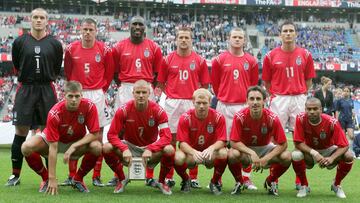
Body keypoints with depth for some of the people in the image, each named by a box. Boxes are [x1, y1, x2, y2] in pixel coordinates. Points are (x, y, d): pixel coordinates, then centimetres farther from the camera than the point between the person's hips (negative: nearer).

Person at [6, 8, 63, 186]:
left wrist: (46, 79, 9)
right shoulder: (20, 42, 4)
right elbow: (16, 66, 14)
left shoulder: (55, 44, 4)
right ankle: (15, 175, 8)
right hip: (25, 90, 0)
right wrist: (27, 79, 13)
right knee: (20, 132, -1)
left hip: (47, 91, 0)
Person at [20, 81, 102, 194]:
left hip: (78, 142, 1)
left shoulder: (89, 106, -26)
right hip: (53, 140, -1)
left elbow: (95, 134, -20)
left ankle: (78, 179, -3)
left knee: (97, 147, -31)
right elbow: (53, 147, -32)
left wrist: (74, 146, -33)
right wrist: (52, 179, -33)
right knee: (26, 147, -29)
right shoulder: (54, 113, -32)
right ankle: (46, 178, -1)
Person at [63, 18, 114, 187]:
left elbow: (109, 72, 8)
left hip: (97, 95, -1)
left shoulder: (104, 50, -2)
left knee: (98, 134, -1)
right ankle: (72, 176, 7)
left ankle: (97, 176, 4)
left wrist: (101, 89, 7)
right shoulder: (71, 49, 2)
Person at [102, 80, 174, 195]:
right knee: (107, 148, -27)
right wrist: (124, 149, -34)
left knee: (170, 150, -31)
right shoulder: (124, 110, -15)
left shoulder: (158, 110, -15)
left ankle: (161, 182, -1)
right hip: (130, 147, 1)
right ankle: (121, 180, 0)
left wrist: (150, 149, -36)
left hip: (151, 148, 0)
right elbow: (112, 135, -16)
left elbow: (166, 136, -21)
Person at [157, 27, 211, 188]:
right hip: (172, 102, 0)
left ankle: (193, 177, 6)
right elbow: (160, 82, 11)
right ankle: (169, 177, 9)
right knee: (171, 138, 3)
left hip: (192, 103, 0)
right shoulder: (168, 59, 4)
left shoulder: (199, 61, 4)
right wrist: (171, 94, 1)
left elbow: (205, 84, 9)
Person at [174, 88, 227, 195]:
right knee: (178, 157, -34)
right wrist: (194, 152, -40)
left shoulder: (218, 117, -13)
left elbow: (221, 141, -16)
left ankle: (215, 182, -2)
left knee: (224, 153, -33)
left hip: (210, 154, 0)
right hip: (191, 152, 0)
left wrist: (211, 148, -40)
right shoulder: (185, 118, -14)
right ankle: (186, 180, 4)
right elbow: (182, 143, -18)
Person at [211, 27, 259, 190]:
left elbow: (254, 84, 15)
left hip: (245, 106, 1)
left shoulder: (251, 61, 6)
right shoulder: (220, 60, 2)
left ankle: (246, 178, 8)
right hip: (224, 106, -1)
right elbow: (214, 82, 10)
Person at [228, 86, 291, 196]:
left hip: (265, 148, 1)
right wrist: (252, 153, -36)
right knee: (232, 154, -36)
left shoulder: (272, 118, -21)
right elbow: (234, 142, -22)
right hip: (245, 149, -1)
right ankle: (239, 182, -2)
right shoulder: (240, 117, -22)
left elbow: (282, 144, -18)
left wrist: (266, 159, -28)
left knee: (287, 157, -25)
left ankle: (270, 181, 6)